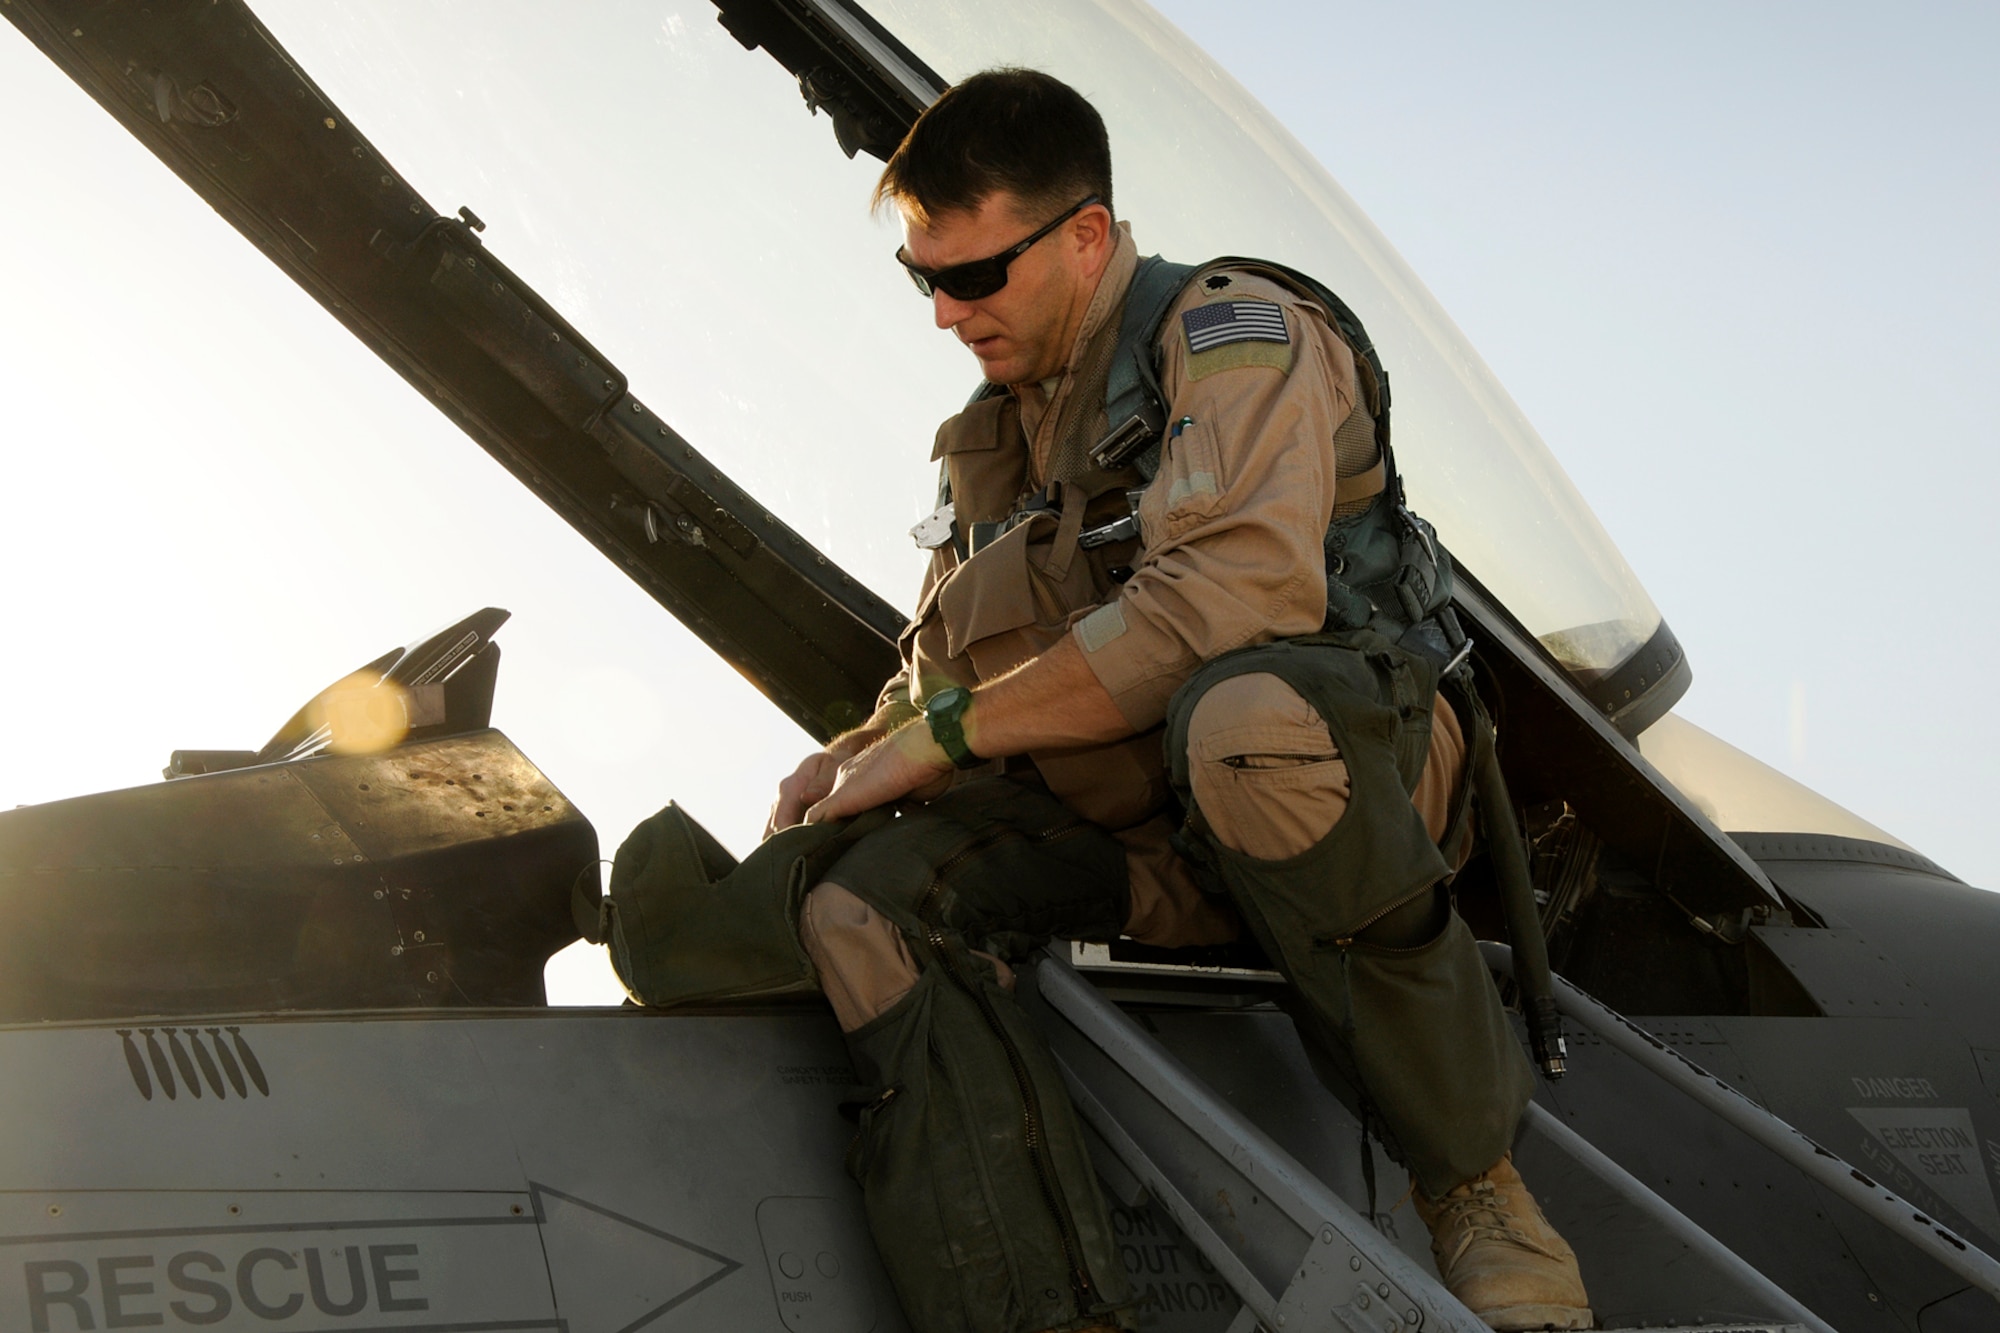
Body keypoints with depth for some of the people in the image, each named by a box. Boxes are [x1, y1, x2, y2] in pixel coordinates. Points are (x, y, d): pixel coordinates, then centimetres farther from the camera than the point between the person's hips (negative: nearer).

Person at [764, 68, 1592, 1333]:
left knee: (1238, 712, -42)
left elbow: (1237, 593, -23)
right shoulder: (995, 431, 19)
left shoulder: (1231, 330, -7)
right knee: (859, 906, -19)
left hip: (1342, 742, -7)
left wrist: (942, 733, -19)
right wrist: (858, 753, -1)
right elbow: (943, 660, 24)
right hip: (1136, 841, 7)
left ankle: (1474, 1179, -24)